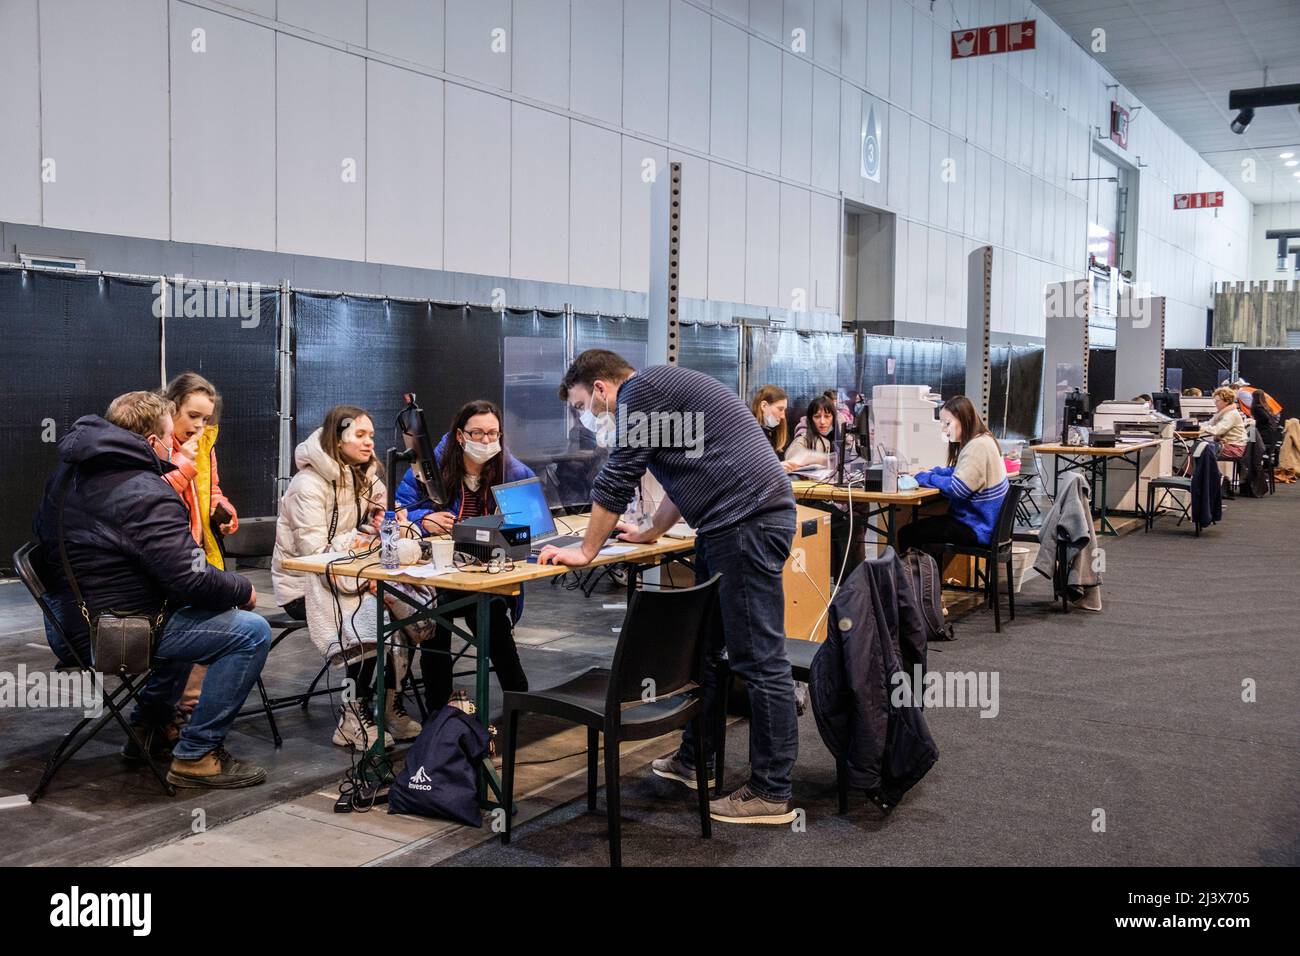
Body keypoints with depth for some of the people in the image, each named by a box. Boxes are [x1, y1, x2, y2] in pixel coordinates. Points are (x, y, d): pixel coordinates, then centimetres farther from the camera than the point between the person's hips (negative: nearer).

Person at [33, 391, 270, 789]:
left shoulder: (70, 472, 9)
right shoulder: (146, 495, -21)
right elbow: (191, 580, -25)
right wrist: (243, 589, -5)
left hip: (68, 622, 10)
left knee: (187, 613, 33)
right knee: (251, 631, -12)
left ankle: (150, 729, 33)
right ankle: (197, 755, -6)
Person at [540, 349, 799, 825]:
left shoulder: (641, 389, -6)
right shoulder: (658, 392, 25)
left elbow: (616, 481, -7)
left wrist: (586, 551, 3)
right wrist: (650, 532, 45)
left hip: (749, 522, -11)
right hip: (733, 525, 11)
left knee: (759, 658, -6)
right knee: (702, 648, 17)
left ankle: (772, 794, 0)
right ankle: (692, 759, 28)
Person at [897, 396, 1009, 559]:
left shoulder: (978, 446, -19)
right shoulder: (975, 442, 12)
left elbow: (957, 488, -25)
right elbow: (957, 472, 22)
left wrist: (925, 477, -12)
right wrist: (932, 472, 5)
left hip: (978, 529, -10)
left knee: (906, 534, -13)